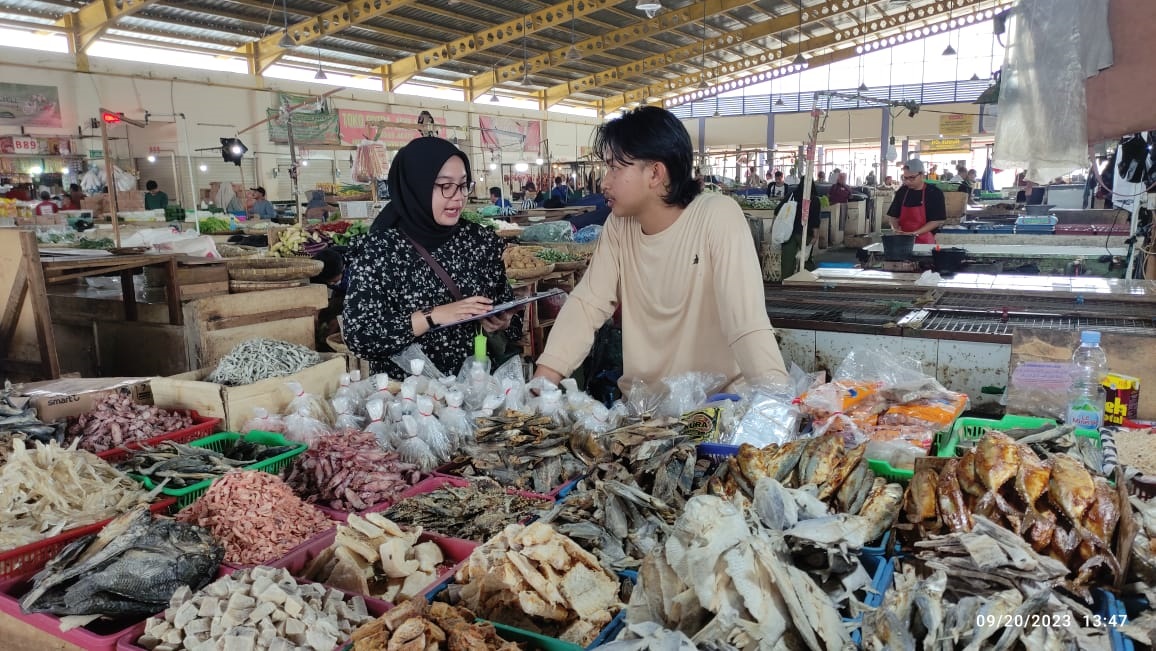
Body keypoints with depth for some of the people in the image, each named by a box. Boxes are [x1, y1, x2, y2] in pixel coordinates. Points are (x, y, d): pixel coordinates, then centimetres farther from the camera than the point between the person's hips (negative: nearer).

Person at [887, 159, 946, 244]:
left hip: (924, 241, -3)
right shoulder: (902, 192, 8)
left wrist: (915, 233, -16)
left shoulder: (935, 193, -4)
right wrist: (896, 229, -7)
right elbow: (894, 216, 13)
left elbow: (938, 221, -8)